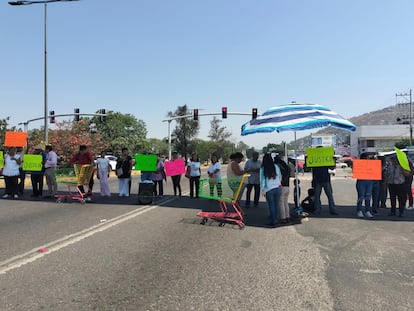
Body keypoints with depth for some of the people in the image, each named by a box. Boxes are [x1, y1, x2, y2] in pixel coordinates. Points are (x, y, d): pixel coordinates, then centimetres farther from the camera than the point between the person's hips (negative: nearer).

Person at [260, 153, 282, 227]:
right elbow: (280, 177, 11)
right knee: (276, 205, 13)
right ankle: (276, 220, 21)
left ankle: (273, 222, 12)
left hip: (269, 190, -3)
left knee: (271, 206, 7)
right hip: (278, 188, 3)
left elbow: (262, 181, -6)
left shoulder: (262, 169, -9)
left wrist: (263, 191, 3)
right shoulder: (276, 167, -1)